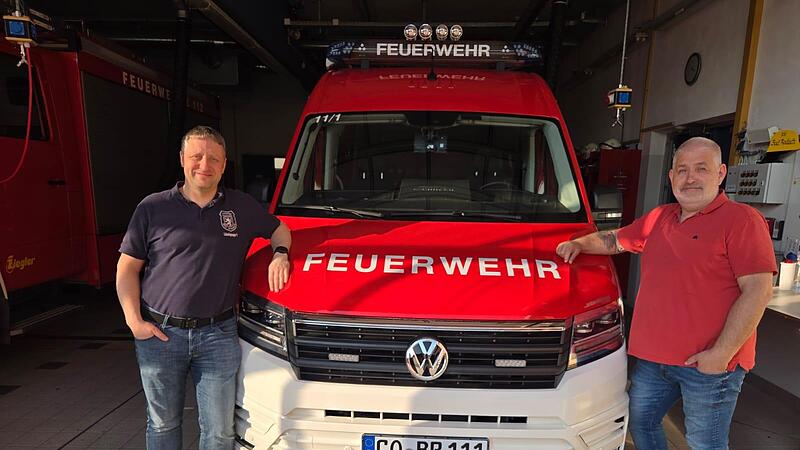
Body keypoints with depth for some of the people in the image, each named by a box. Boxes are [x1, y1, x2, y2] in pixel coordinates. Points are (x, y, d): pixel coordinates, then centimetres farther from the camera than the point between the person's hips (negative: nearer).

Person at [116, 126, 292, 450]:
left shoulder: (243, 207, 5)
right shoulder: (153, 208, 0)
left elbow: (279, 229, 20)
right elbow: (127, 269, 3)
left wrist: (280, 254, -1)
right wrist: (133, 320, -7)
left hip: (218, 335, 1)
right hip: (159, 334, 0)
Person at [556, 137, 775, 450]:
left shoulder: (741, 220, -9)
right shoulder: (658, 218, 12)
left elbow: (758, 291, -16)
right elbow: (615, 240, 26)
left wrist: (722, 352, -20)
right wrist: (579, 244, 8)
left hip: (710, 363, -6)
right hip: (651, 356, 7)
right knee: (641, 424, 21)